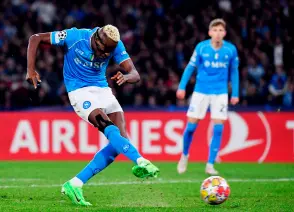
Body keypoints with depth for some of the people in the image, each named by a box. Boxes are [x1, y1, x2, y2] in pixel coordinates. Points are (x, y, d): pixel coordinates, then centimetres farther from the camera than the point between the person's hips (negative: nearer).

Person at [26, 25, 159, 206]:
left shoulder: (115, 46, -7)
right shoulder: (75, 37, -17)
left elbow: (135, 74, -14)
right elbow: (36, 38, -9)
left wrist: (127, 77, -38)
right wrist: (31, 70, -16)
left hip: (103, 89, 5)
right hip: (80, 91, -5)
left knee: (121, 140, -10)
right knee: (111, 130, -28)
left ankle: (75, 185, -8)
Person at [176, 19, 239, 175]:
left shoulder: (231, 50, -4)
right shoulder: (201, 47, -8)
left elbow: (234, 72, 7)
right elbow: (190, 67, 2)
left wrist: (235, 93, 7)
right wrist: (182, 87, -2)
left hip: (220, 93, 1)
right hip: (201, 91, -1)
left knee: (218, 128, -6)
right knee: (191, 125, 0)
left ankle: (210, 165, 4)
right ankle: (184, 155, 26)